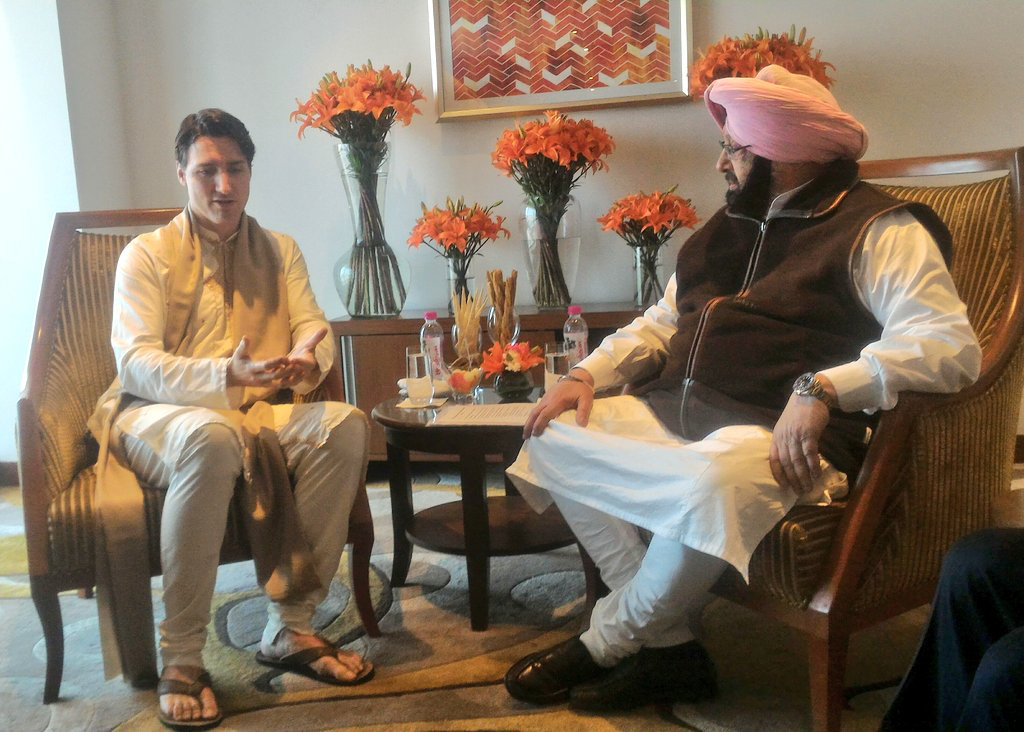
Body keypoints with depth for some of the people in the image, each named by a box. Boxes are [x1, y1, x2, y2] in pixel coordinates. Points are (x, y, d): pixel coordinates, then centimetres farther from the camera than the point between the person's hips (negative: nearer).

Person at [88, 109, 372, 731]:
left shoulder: (280, 251, 15)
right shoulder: (147, 254, 2)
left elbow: (314, 329, 4)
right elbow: (136, 363, -11)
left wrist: (308, 359, -23)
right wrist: (227, 375, -30)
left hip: (257, 411, 4)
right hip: (157, 416, -3)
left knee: (345, 425, -26)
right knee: (213, 438, -39)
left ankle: (291, 627, -19)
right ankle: (181, 657, -27)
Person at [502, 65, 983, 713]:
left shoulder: (879, 229, -3)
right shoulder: (729, 228, 21)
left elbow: (950, 344, -17)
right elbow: (660, 322, 26)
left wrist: (822, 389, -31)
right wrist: (587, 375, 9)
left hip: (779, 435, -8)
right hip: (672, 411, 8)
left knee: (712, 481, -39)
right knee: (551, 438, -6)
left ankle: (610, 641, -9)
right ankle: (668, 646, -10)